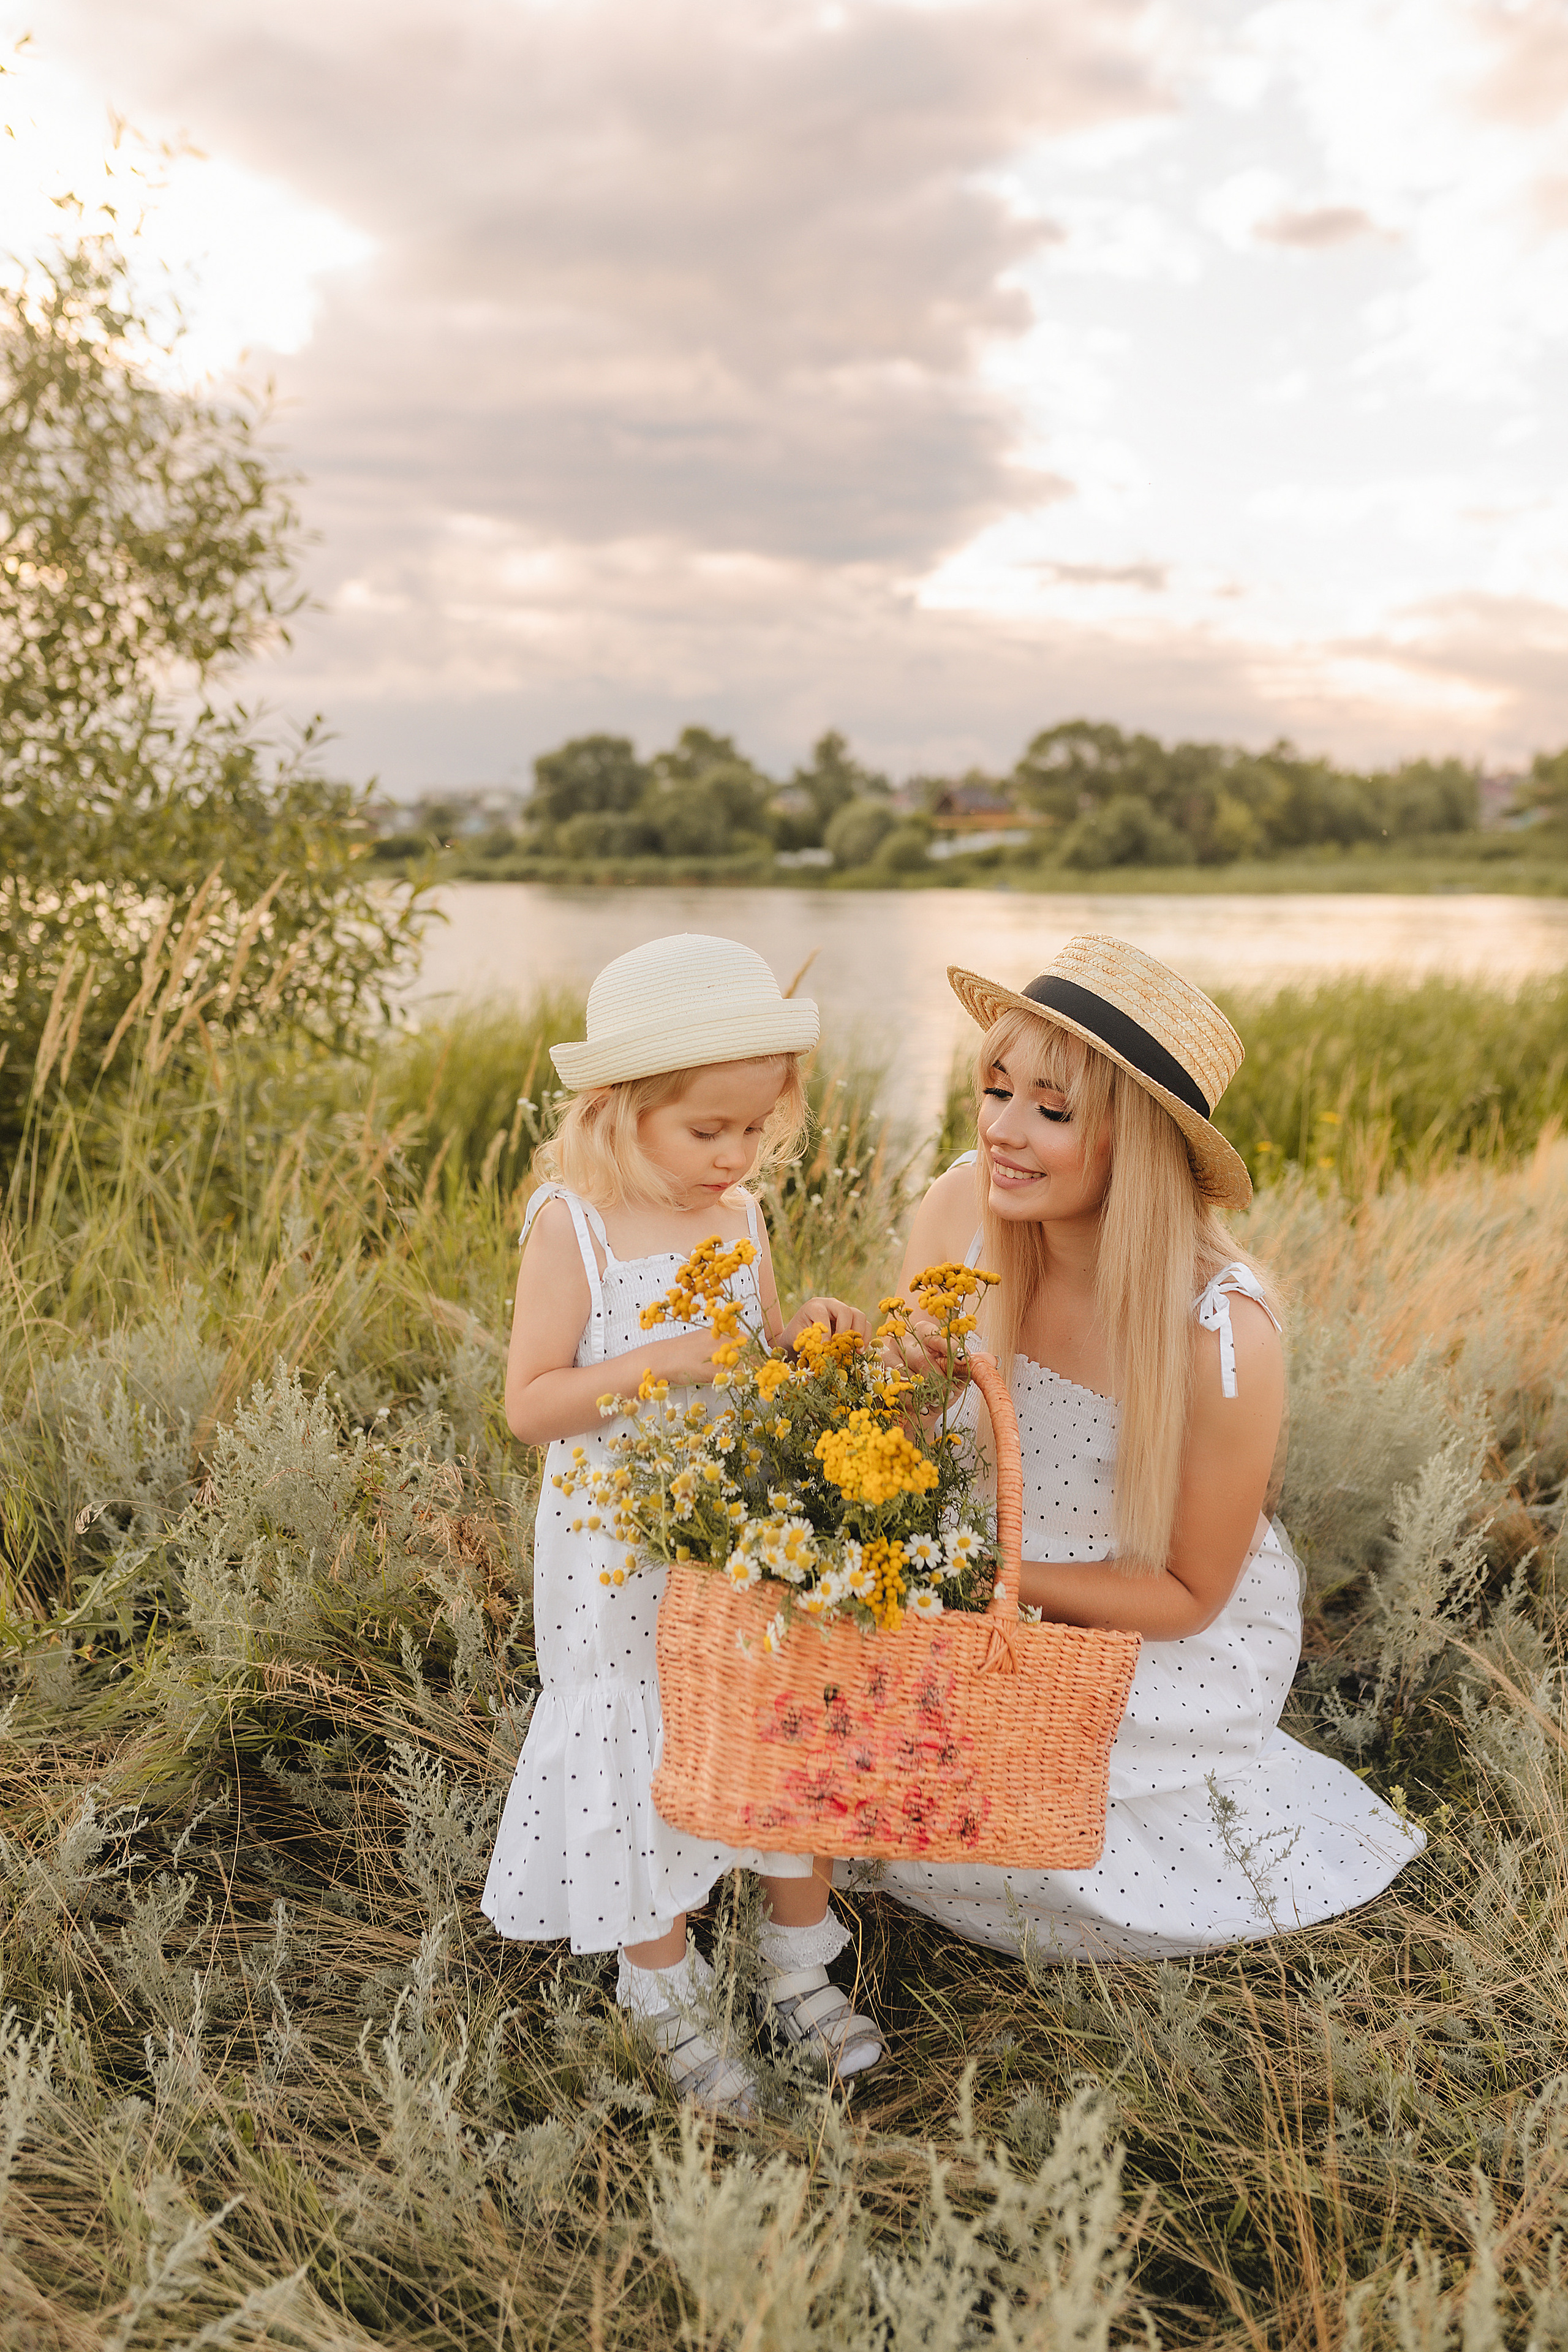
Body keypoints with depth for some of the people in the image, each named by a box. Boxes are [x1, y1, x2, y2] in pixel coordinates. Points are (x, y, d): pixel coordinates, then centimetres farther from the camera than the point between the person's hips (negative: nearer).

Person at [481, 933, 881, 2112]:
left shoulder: (741, 1216, 1)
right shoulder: (574, 1227, -15)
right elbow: (530, 1405, -17)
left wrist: (804, 1333, -8)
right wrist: (658, 1362, -28)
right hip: (626, 1562, -5)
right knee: (644, 1762, 9)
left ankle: (802, 1969, 36)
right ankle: (669, 2000, 32)